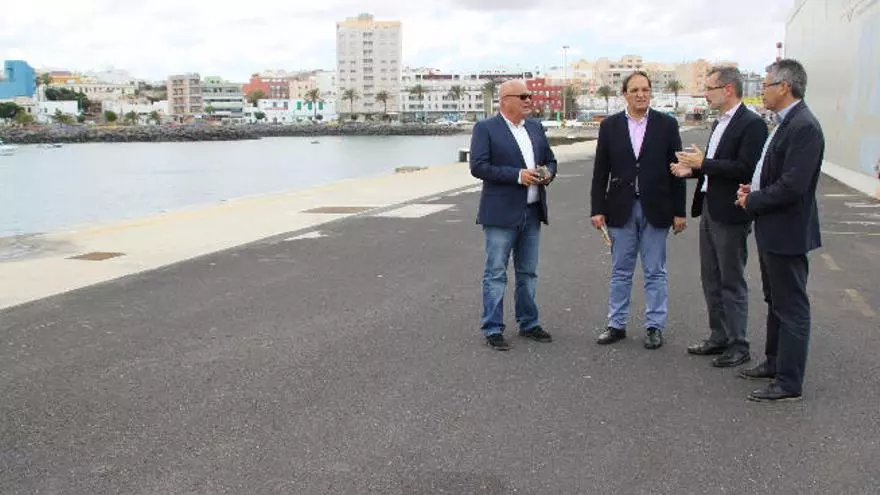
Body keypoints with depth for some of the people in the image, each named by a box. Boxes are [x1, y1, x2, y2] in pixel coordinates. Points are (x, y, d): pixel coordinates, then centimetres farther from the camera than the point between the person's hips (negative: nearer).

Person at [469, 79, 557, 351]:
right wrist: (517, 175, -20)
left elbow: (550, 160, 20)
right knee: (496, 274, -1)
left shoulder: (536, 127, 13)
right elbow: (478, 166, -15)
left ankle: (528, 323, 27)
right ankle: (492, 329, 7)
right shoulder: (485, 128, -6)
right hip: (501, 213, -6)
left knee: (528, 272, 15)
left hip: (532, 211, 6)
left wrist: (547, 173, -4)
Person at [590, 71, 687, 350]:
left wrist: (679, 211, -2)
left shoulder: (667, 125, 1)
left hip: (655, 209, -1)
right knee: (620, 271, 10)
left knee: (655, 272, 6)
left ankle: (655, 326, 17)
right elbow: (600, 171, 4)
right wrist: (597, 209, -2)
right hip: (621, 209, 1)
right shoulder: (610, 126, 3)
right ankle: (616, 324, 20)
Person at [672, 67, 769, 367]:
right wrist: (692, 170, 4)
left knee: (732, 282, 1)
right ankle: (719, 337, 28)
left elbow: (746, 169, -23)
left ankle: (738, 345, 13)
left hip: (730, 215, -9)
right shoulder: (720, 123, 15)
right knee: (711, 280, 16)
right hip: (709, 210, 9)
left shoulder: (752, 124, -14)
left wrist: (703, 163, -21)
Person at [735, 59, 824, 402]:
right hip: (772, 231, 11)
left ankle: (789, 383, 8)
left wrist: (752, 202, -14)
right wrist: (753, 189, 4)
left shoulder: (804, 127, -21)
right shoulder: (786, 123, 11)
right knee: (776, 302, 21)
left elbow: (791, 186, -26)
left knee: (792, 308, -1)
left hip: (787, 232, -10)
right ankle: (775, 363, 36)